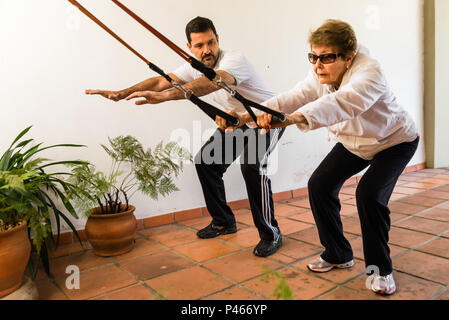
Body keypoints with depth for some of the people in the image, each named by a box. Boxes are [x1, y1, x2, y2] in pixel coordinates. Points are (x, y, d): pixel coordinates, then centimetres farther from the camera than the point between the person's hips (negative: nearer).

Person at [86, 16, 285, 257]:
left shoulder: (234, 59, -30)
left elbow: (212, 82, -50)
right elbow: (161, 81, -12)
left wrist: (164, 96, -61)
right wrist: (121, 94, -24)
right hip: (237, 120, 8)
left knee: (252, 165, -31)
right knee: (206, 161, 3)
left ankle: (271, 234, -13)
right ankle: (224, 222, 19)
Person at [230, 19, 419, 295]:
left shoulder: (368, 71, -35)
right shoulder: (320, 77, -14)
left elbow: (346, 101, -57)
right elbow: (294, 97, -30)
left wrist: (299, 117, -73)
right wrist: (262, 112, -50)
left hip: (395, 141, -6)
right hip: (353, 143, 7)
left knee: (369, 194, -26)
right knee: (319, 185, -6)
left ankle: (380, 269, -1)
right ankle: (338, 255, 13)